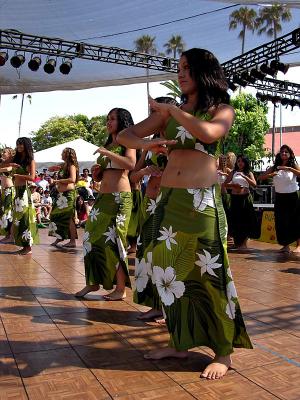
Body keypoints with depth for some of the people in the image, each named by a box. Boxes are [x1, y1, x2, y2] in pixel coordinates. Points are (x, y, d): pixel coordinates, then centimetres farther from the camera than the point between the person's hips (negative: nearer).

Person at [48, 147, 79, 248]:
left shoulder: (71, 166, -7)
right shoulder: (63, 165, 15)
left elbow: (72, 179, -21)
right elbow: (50, 169, 25)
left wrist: (58, 181, -15)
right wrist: (56, 167, 4)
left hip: (69, 194, -9)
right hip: (61, 194, 9)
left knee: (69, 218, -7)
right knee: (57, 216, 11)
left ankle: (73, 241, -2)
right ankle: (59, 237, 23)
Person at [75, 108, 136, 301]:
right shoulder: (107, 145, 20)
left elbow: (131, 164, -22)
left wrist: (107, 153, -18)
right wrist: (96, 171, 4)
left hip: (120, 197, -7)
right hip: (103, 197, 7)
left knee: (114, 241, -7)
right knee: (92, 238, 6)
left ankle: (121, 289, 2)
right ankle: (94, 282, 19)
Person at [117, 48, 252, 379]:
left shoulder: (222, 110, 5)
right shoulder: (167, 112, 14)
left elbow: (207, 132, -20)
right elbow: (124, 136, 11)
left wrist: (171, 109, -7)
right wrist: (147, 144, -10)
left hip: (202, 203, -4)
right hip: (169, 201, 5)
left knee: (208, 275, -1)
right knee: (170, 272, 8)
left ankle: (223, 352, 14)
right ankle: (179, 343, 25)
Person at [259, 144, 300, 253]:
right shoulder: (274, 168, 5)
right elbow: (260, 177, 0)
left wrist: (289, 169, -26)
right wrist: (271, 174, -16)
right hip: (280, 198, 3)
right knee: (281, 222, 4)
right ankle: (285, 245, 15)